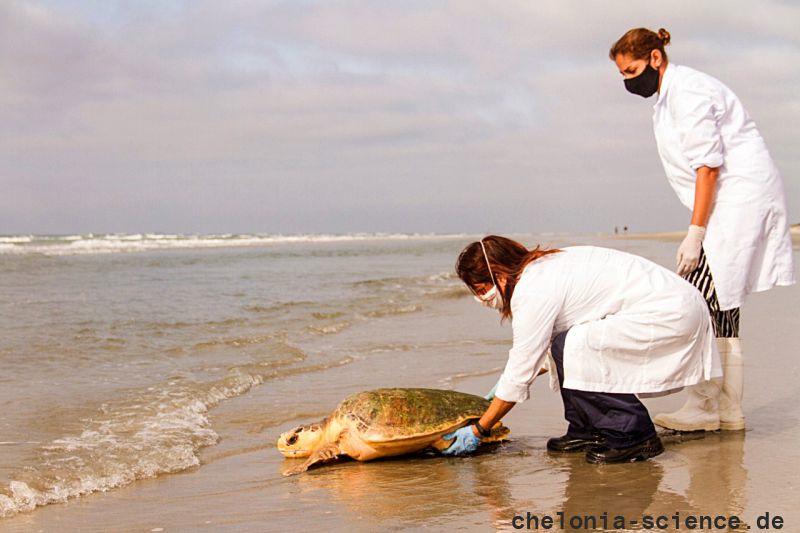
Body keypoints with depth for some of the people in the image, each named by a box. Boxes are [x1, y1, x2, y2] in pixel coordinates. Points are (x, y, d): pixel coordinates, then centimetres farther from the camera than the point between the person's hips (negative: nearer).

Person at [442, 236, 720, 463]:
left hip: (671, 313, -11)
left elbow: (519, 376, -12)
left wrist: (476, 432, -3)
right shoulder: (546, 266, 14)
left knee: (573, 348, -19)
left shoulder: (534, 292, -15)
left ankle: (633, 437, -10)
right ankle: (587, 430, 13)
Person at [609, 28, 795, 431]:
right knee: (719, 308, 9)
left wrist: (694, 234, -18)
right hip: (731, 205, 10)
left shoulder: (687, 91, -13)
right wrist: (695, 233, 12)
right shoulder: (668, 98, 17)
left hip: (740, 198, -10)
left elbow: (709, 164, -18)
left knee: (703, 303, -12)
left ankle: (703, 409, -8)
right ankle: (729, 412, 12)